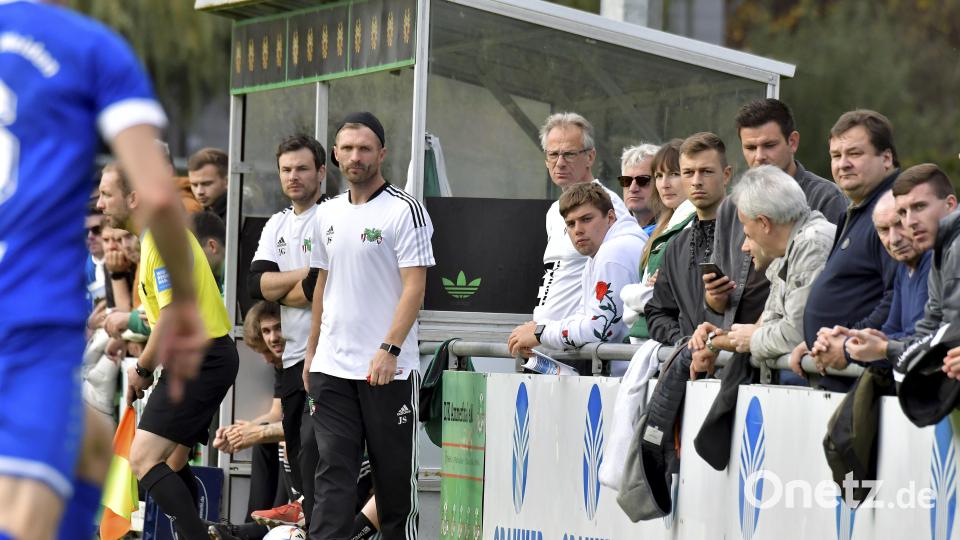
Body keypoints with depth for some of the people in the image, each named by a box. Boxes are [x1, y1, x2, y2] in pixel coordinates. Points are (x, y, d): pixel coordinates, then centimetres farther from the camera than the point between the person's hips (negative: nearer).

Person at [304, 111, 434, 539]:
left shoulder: (404, 210, -7)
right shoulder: (327, 215, 13)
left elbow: (414, 287, -13)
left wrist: (389, 349, -21)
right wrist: (311, 351, 17)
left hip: (388, 368, -5)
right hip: (332, 368, 5)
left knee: (395, 473, 4)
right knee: (333, 472, 0)